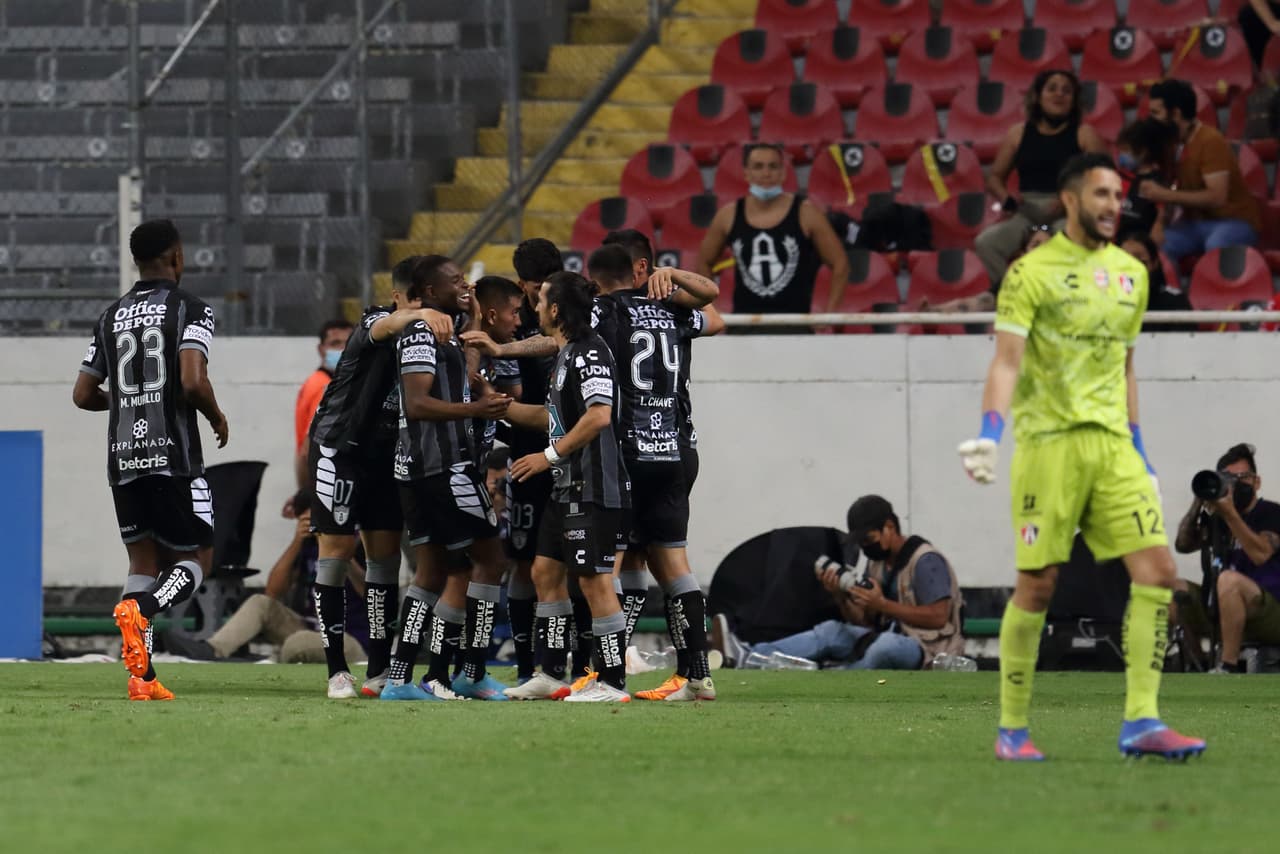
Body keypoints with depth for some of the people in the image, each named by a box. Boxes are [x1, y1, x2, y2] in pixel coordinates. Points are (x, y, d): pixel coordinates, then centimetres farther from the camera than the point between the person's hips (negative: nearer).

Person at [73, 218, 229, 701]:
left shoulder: (112, 317, 13)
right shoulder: (189, 310, -5)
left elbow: (83, 395, 14)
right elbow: (194, 382, -19)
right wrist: (217, 418, 1)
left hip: (122, 459, 5)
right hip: (174, 457, -5)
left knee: (144, 559, 13)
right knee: (197, 557, 7)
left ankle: (142, 677, -1)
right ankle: (141, 608, -24)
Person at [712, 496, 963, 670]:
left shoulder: (926, 562, -11)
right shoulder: (877, 563, 16)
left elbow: (938, 617, -21)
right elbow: (864, 622, 15)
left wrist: (882, 605, -23)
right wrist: (840, 596, -5)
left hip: (927, 651, -8)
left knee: (885, 643, -40)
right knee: (831, 632, -7)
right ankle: (746, 658, -20)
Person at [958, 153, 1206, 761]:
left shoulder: (1131, 273, 15)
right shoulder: (1033, 272, -4)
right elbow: (1006, 361, -11)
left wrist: (1140, 453, 21)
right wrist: (988, 435, -25)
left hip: (1112, 442, 6)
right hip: (1048, 441, -6)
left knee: (1157, 570, -8)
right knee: (1037, 585, -4)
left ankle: (1140, 722, -8)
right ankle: (1011, 729, 8)